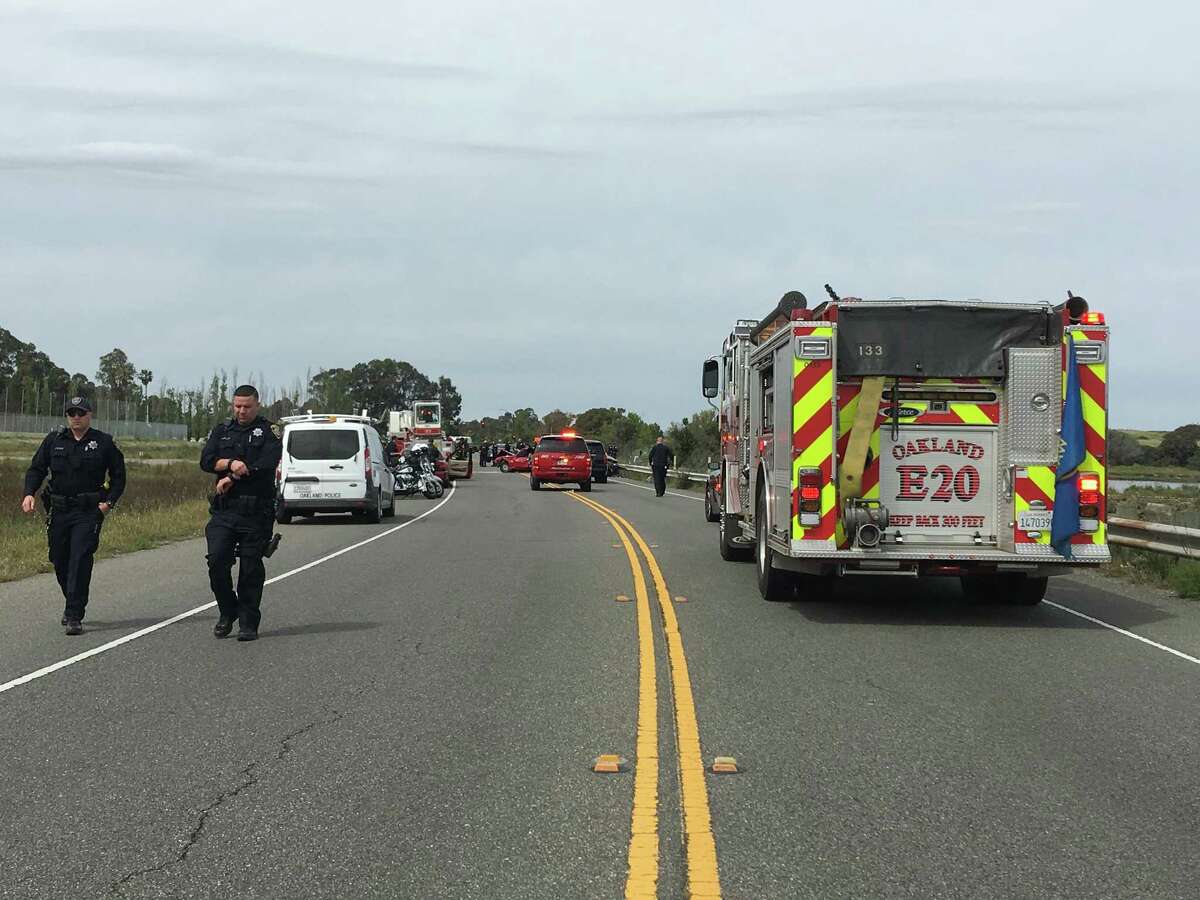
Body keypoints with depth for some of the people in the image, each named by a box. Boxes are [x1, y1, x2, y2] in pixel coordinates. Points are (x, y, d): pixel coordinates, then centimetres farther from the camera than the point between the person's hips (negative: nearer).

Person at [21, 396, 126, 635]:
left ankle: (74, 617, -12)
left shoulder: (103, 443, 2)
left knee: (80, 561, -13)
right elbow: (36, 469, 9)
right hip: (59, 510, 3)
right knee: (60, 561, 9)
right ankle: (72, 604, 33)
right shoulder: (54, 440, 8)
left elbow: (118, 476, 7)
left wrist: (109, 502, -7)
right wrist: (29, 493, -9)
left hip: (88, 512, -3)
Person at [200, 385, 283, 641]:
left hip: (256, 513, -3)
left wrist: (231, 478, -11)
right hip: (224, 511, 3)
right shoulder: (222, 431, 16)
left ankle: (248, 623, 9)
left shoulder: (268, 432, 4)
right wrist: (231, 463, -15)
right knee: (217, 560, -8)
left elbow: (266, 464, -12)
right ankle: (227, 611, 12)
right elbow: (206, 461, 3)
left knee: (251, 568, 1)